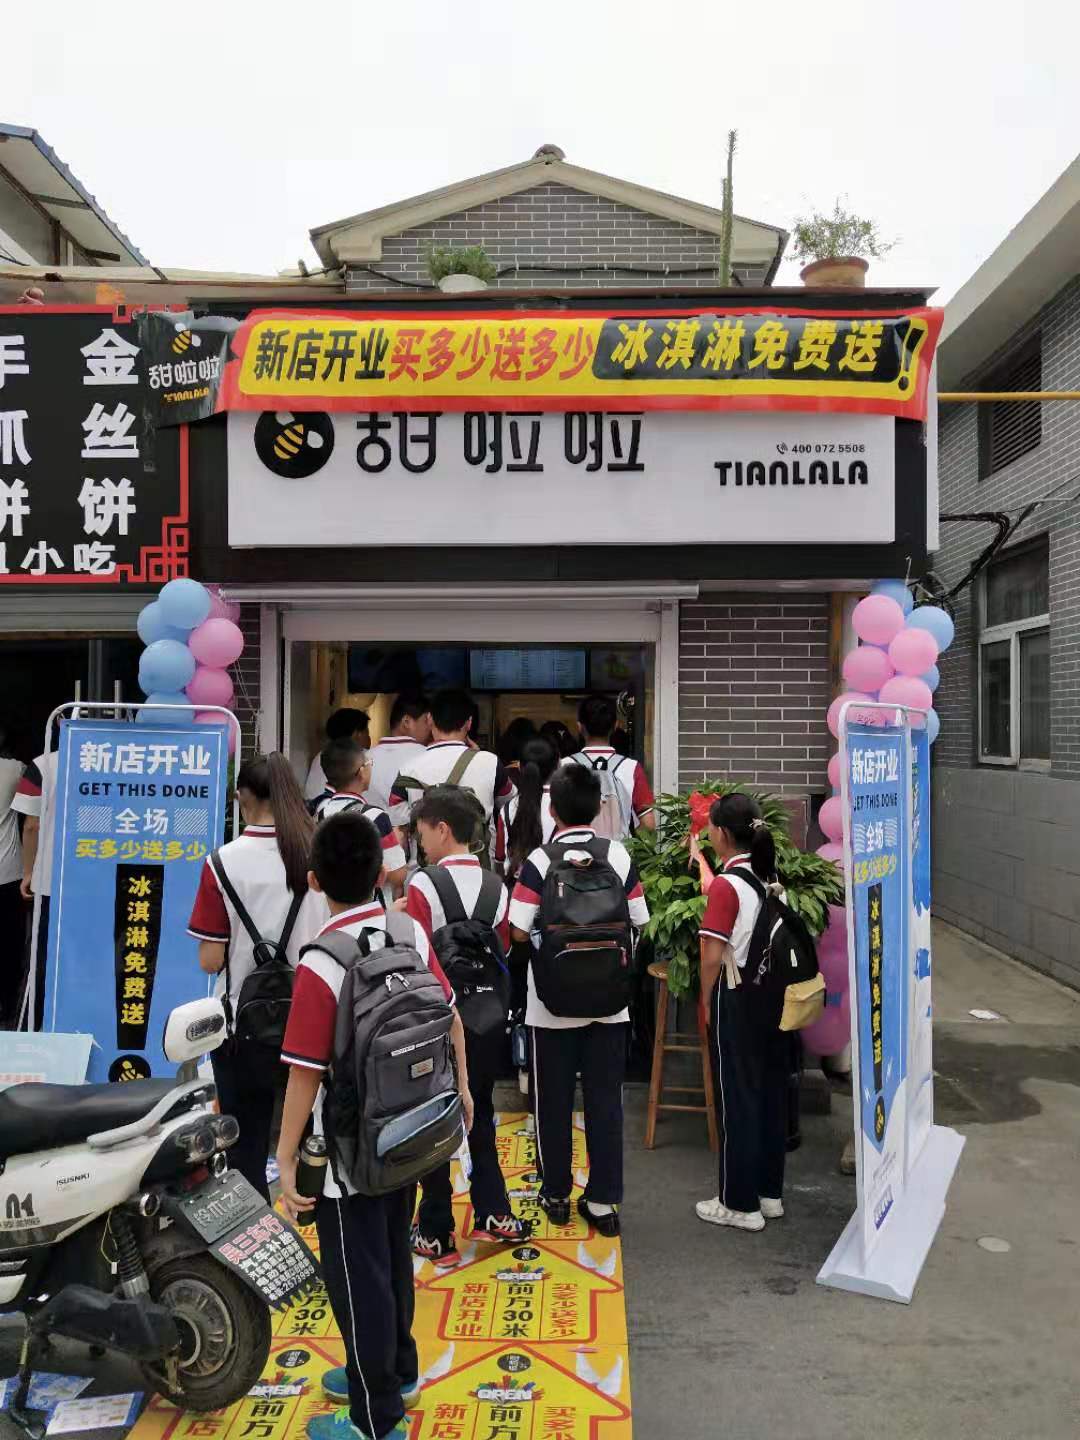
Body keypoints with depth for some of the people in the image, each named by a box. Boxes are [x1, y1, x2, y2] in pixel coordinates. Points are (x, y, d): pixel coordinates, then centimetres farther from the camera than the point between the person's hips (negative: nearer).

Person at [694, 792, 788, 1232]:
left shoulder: (726, 885, -17)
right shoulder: (771, 877, 3)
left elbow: (713, 955, -19)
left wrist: (706, 999, -2)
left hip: (737, 998, -7)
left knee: (736, 1099, 4)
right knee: (771, 1092, 15)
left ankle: (740, 1204, 14)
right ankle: (769, 1192, 28)